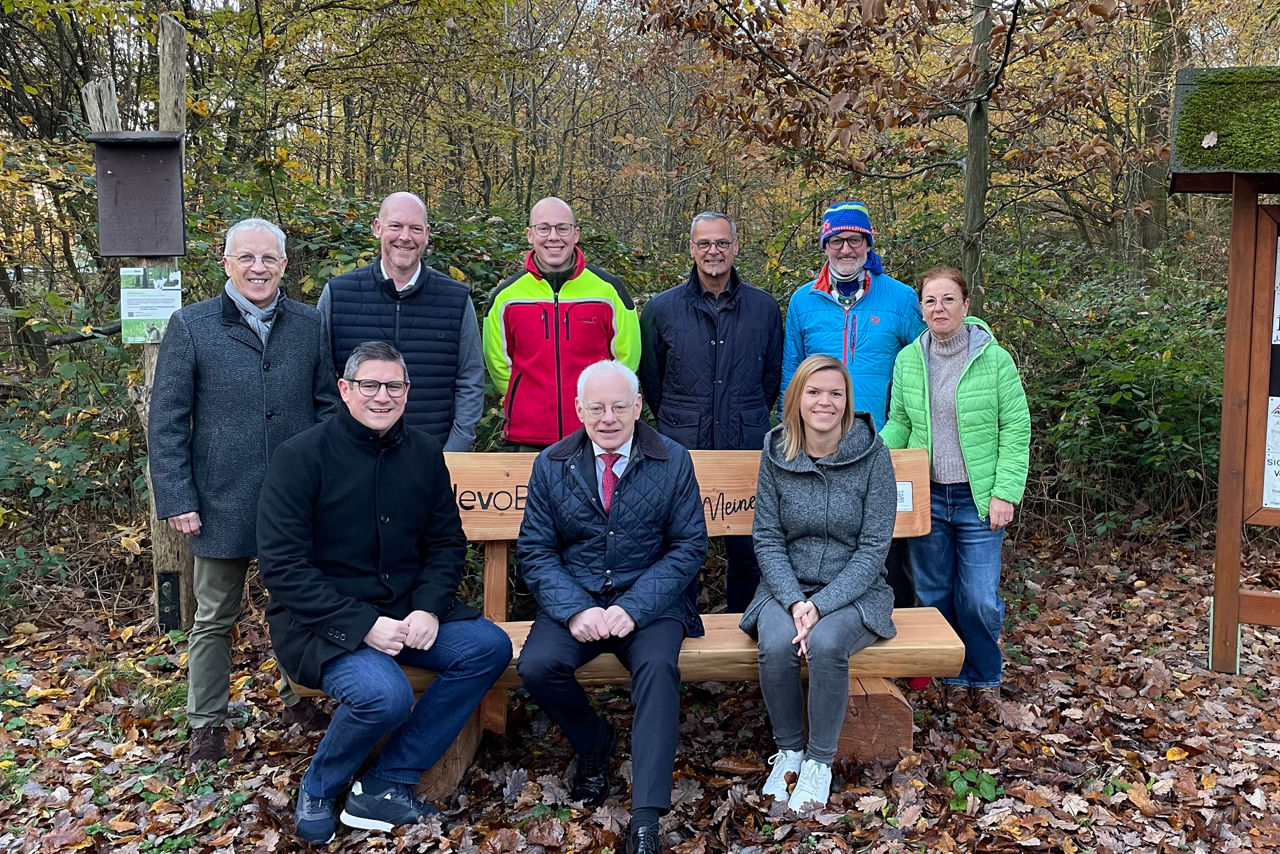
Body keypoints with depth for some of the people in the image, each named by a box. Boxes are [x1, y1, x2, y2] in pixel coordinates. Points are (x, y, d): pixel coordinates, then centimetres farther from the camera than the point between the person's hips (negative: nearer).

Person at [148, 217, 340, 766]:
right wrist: (176, 499, -8)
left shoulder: (307, 324, 4)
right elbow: (167, 422, -4)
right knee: (215, 618, 12)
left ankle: (298, 697, 37)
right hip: (223, 503, -2)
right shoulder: (190, 326, -3)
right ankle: (207, 723, 27)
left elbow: (328, 404, 9)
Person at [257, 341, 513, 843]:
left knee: (490, 647, -16)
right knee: (384, 694, -31)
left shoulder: (424, 452, 5)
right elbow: (283, 567, -14)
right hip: (320, 619, -6)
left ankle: (387, 785, -7)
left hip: (405, 610, 6)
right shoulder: (300, 457, -10)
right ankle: (318, 790, 2)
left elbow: (447, 542, 10)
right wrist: (364, 625, -21)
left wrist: (429, 608, -9)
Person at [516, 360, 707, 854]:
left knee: (658, 666, -31)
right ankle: (593, 742, 7)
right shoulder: (551, 465, 5)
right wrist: (575, 610, -16)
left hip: (648, 601, -1)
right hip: (575, 599, 2)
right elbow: (535, 549, 2)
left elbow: (689, 546, -3)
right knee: (537, 665, -25)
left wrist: (633, 607, -16)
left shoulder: (673, 461, 1)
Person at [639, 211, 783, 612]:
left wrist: (750, 421, 12)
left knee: (747, 552, 7)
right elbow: (649, 375, 13)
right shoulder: (662, 308, 3)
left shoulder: (764, 307, 6)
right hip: (681, 448, 0)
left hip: (748, 448, 1)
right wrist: (677, 422, 12)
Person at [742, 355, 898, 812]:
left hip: (853, 590, -2)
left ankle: (819, 762, -9)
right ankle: (788, 750, -2)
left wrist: (821, 605, -20)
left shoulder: (872, 454, -8)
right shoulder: (776, 453, -1)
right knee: (776, 646, -29)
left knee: (826, 643, -32)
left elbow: (873, 547, -10)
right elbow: (767, 538, -1)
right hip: (787, 588, 2)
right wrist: (794, 602, -16)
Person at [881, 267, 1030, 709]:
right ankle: (951, 674, 30)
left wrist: (1005, 493, -11)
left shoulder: (994, 358, -6)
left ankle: (985, 674, 24)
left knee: (980, 599, -2)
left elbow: (1016, 430, -5)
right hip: (925, 496, 3)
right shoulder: (907, 360, 3)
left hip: (978, 498, -3)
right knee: (934, 594, 11)